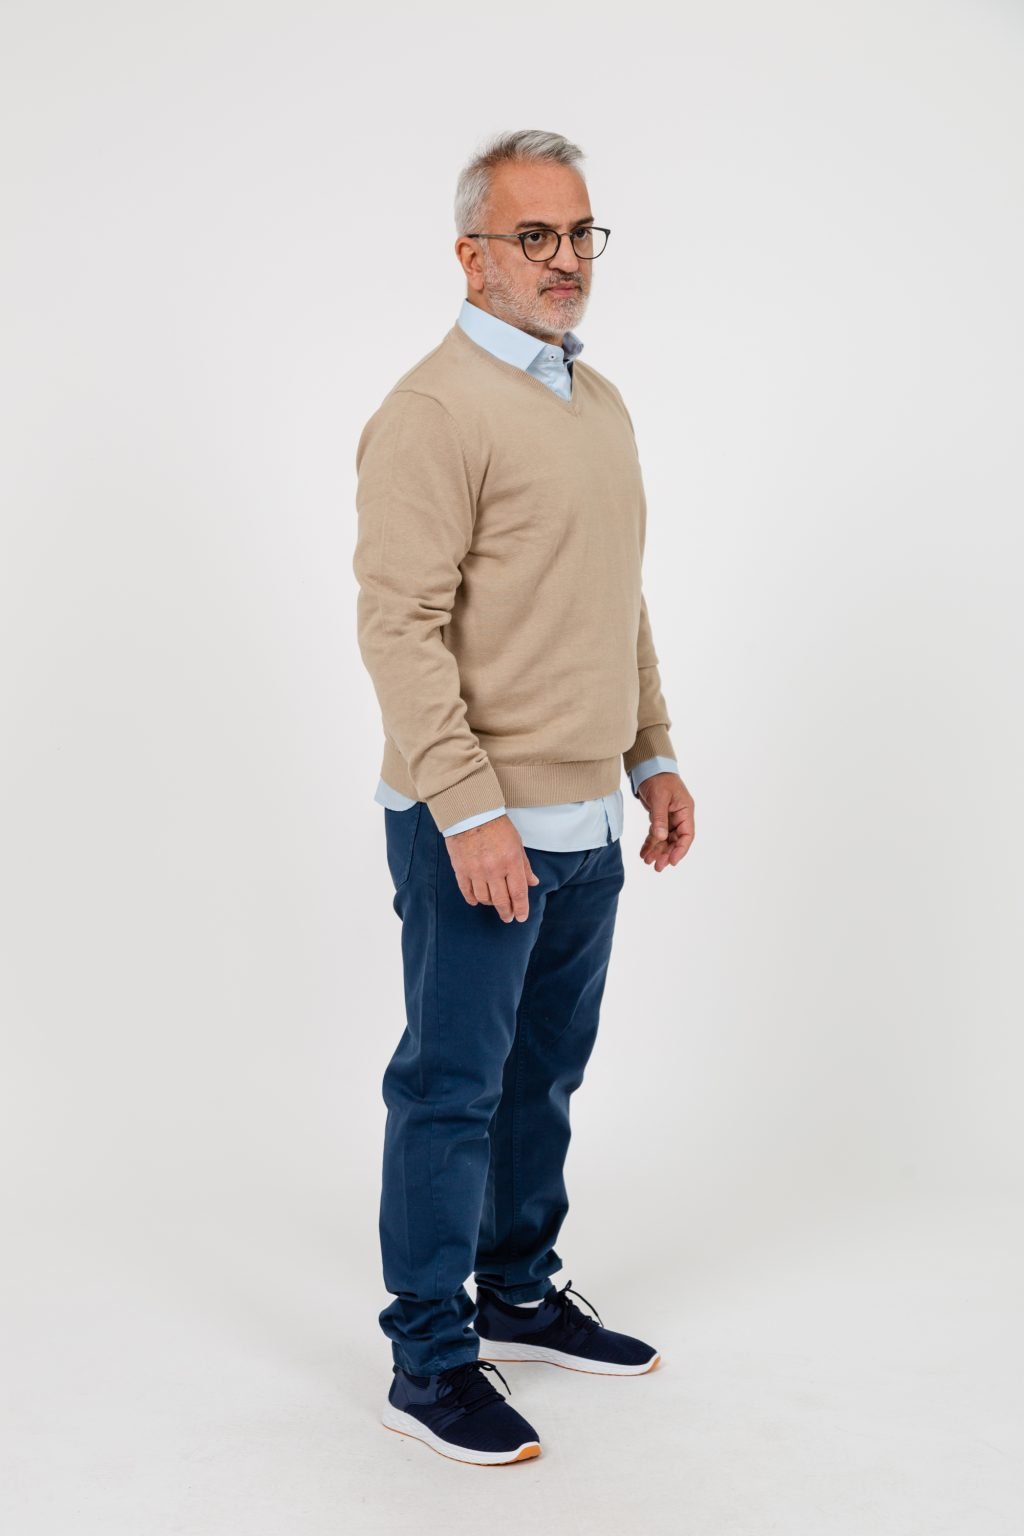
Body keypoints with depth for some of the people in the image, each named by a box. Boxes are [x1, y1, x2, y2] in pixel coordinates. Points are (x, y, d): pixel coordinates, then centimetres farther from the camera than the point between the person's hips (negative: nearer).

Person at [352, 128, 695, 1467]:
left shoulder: (600, 402, 14)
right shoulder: (433, 413, -13)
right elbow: (401, 625, -19)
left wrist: (654, 757, 17)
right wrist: (471, 812, -22)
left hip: (587, 821, 8)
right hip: (478, 829, -8)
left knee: (544, 1076, 18)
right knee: (454, 1090, 1)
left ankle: (520, 1297, 33)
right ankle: (428, 1361, 13)